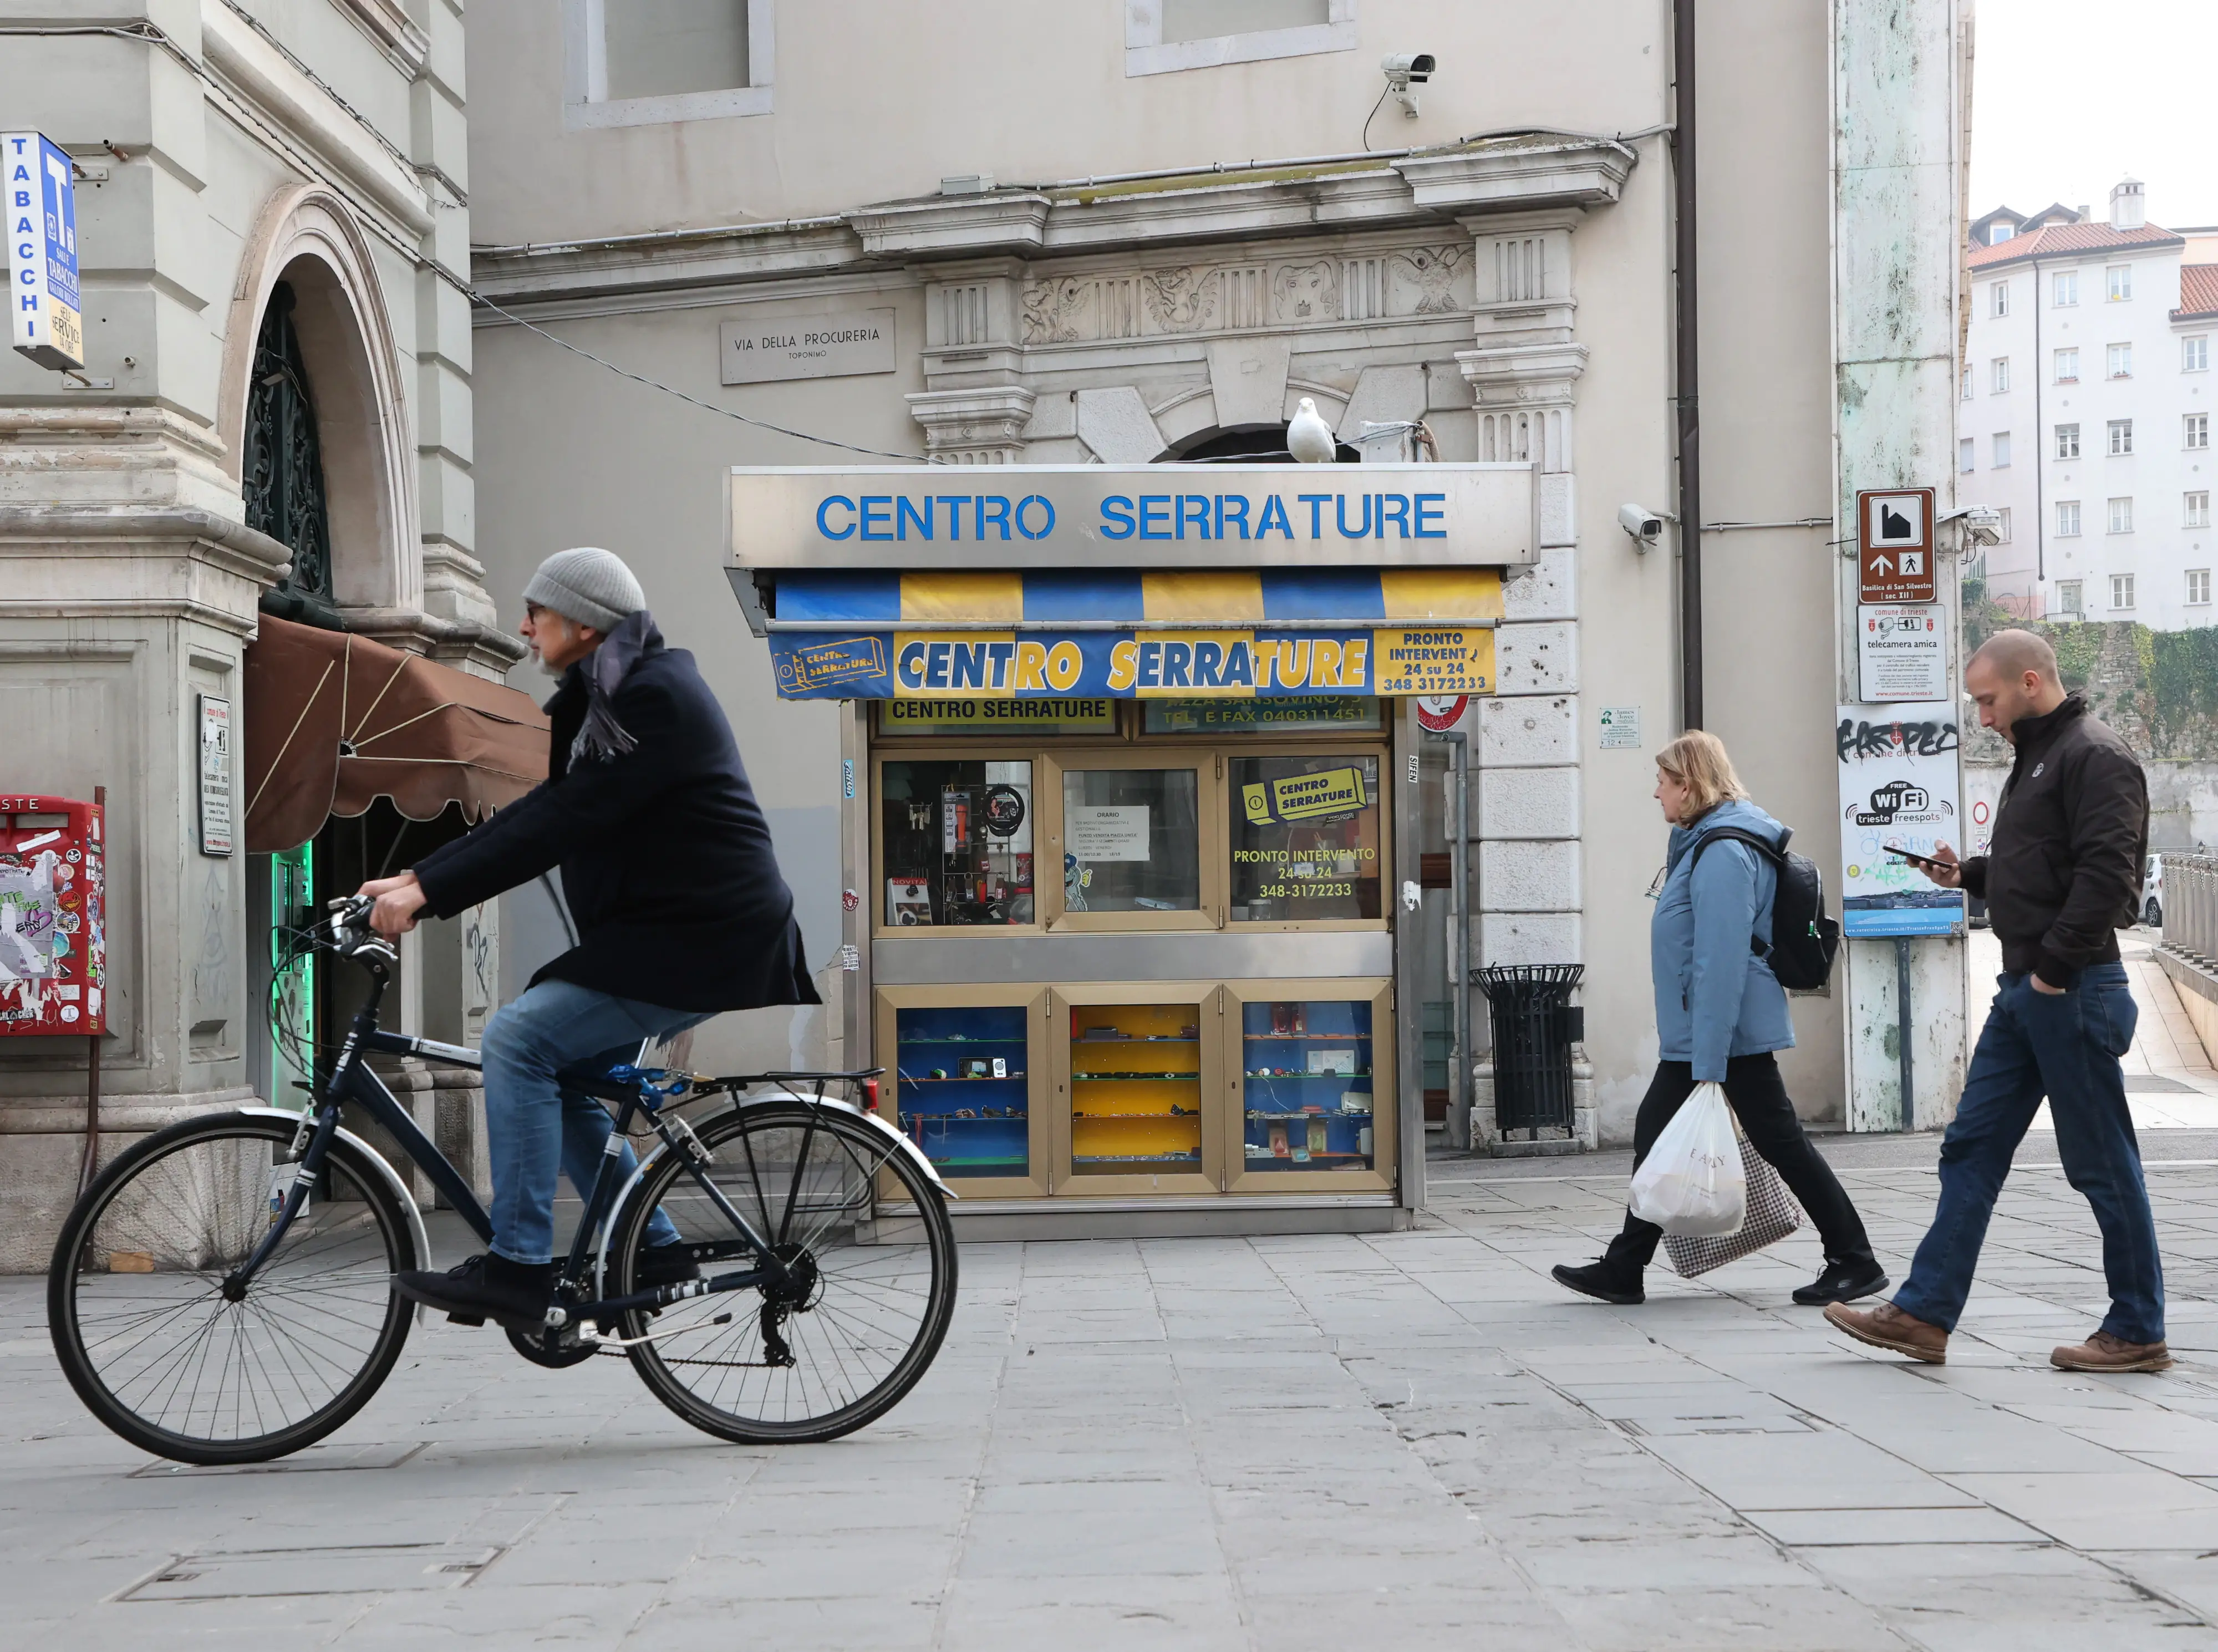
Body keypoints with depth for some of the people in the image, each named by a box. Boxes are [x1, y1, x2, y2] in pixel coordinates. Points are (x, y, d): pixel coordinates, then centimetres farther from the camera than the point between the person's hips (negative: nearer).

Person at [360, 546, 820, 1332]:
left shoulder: (654, 699, -17)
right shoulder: (606, 699, 15)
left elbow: (560, 824, -24)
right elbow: (544, 811, 12)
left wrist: (429, 892, -24)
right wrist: (417, 877, 4)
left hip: (704, 941, -11)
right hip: (662, 929, 11)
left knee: (519, 1037, -19)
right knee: (552, 1072, 13)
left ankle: (516, 1269, -17)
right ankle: (654, 1250, 20)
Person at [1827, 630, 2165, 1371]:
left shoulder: (2095, 757, -13)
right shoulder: (2037, 756, 18)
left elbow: (2106, 872, -22)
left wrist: (2055, 965, -21)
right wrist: (1968, 874, 10)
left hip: (2072, 992, -10)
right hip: (2023, 990, 10)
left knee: (2101, 1164, -1)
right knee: (1971, 1150, 9)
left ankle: (2138, 1332, 9)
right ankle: (1924, 1315, 11)